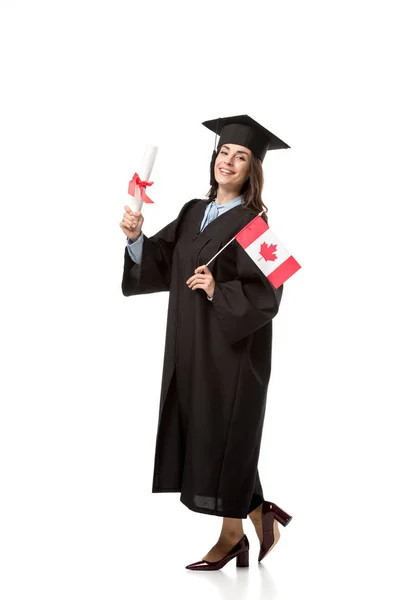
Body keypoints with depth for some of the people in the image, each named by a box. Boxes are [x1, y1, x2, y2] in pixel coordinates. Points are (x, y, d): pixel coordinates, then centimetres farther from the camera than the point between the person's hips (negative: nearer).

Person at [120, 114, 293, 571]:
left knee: (226, 438, 2)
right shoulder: (193, 212, 10)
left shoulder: (254, 224, -11)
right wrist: (136, 238, -11)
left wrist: (219, 291, -27)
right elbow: (159, 263, 6)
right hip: (190, 347, 7)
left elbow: (265, 295, -16)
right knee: (201, 437, 11)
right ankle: (258, 516, 28)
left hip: (232, 350, -7)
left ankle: (231, 537, 19)